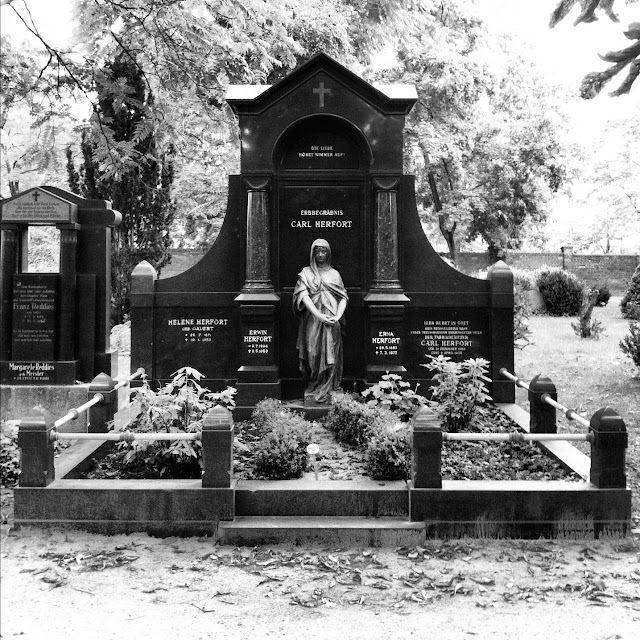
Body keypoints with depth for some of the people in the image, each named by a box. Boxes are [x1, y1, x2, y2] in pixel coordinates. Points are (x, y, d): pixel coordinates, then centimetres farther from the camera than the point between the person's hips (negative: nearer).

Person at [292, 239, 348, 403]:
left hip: (332, 322, 1)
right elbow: (304, 296, -4)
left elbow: (343, 297, 9)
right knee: (314, 355, -3)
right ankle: (314, 388, 8)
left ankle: (324, 392, -3)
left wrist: (338, 316, -9)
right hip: (313, 320, -1)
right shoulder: (306, 273, 9)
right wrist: (319, 315, -16)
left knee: (330, 356, -5)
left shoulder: (334, 274, 15)